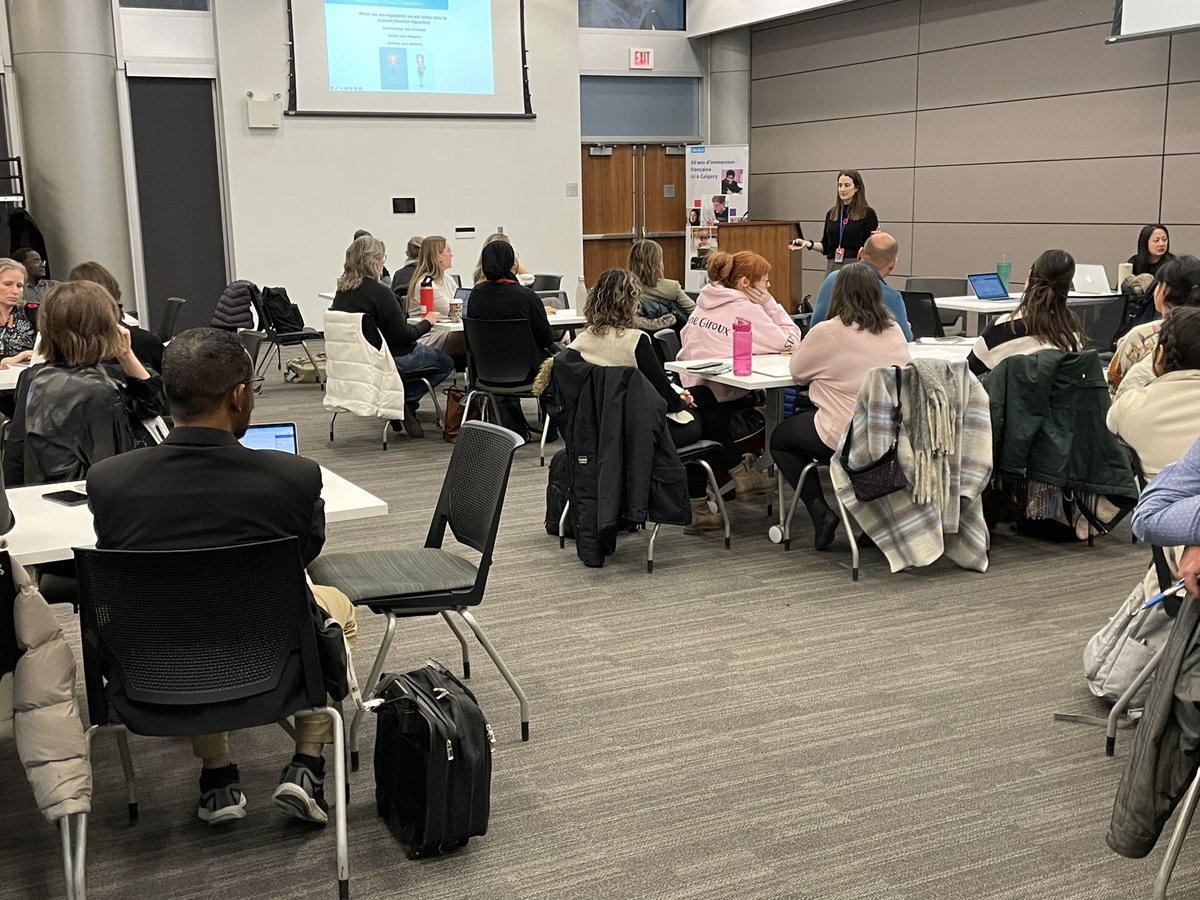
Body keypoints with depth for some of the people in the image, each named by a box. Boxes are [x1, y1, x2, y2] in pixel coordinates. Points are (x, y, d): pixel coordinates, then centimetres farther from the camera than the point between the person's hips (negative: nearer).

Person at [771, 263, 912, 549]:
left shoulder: (826, 333, -11)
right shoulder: (894, 329, 5)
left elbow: (797, 373, 3)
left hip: (845, 437, -6)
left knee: (780, 439, 20)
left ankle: (820, 512, 6)